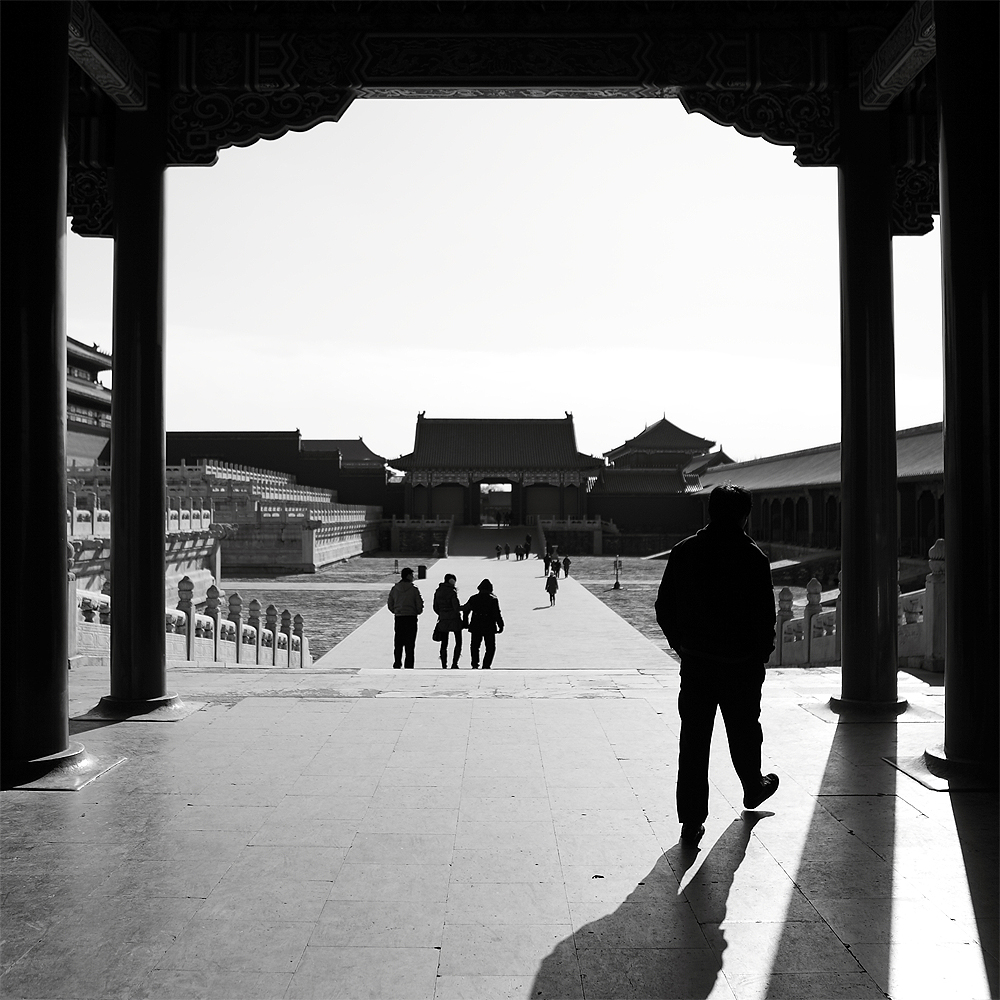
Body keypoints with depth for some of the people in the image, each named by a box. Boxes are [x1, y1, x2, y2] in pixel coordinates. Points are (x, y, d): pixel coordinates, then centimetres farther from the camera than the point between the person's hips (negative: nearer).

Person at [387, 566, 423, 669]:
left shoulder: (394, 589, 3)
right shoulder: (413, 589, -9)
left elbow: (390, 604, 7)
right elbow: (419, 604, -7)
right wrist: (417, 612, 13)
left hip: (398, 618, 3)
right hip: (411, 618, -3)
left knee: (398, 644, 11)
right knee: (410, 644, 2)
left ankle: (396, 665, 12)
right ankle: (409, 666, 1)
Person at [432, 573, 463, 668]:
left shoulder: (438, 592, 5)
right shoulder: (452, 592, -13)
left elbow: (435, 608, 10)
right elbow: (457, 607, -14)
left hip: (443, 621, 5)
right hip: (454, 620, -5)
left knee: (444, 644, 10)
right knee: (458, 642, 7)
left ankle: (444, 666, 7)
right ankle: (454, 664, -1)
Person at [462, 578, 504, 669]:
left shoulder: (473, 598, 4)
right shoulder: (493, 599, -4)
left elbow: (466, 611, 8)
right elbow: (497, 614, -9)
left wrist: (465, 623, 17)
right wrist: (501, 625, -3)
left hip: (476, 627, 3)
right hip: (489, 627, -3)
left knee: (474, 646, 16)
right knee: (490, 647, 8)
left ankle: (475, 665, 10)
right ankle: (486, 666, -2)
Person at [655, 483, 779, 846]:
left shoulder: (684, 552, -2)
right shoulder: (752, 558, -12)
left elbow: (664, 608, 2)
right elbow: (765, 615, -10)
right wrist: (761, 653, 4)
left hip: (695, 661, 2)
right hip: (742, 662, -2)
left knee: (693, 738, 3)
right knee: (744, 730, 20)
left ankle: (691, 821, 2)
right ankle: (753, 788, 45)